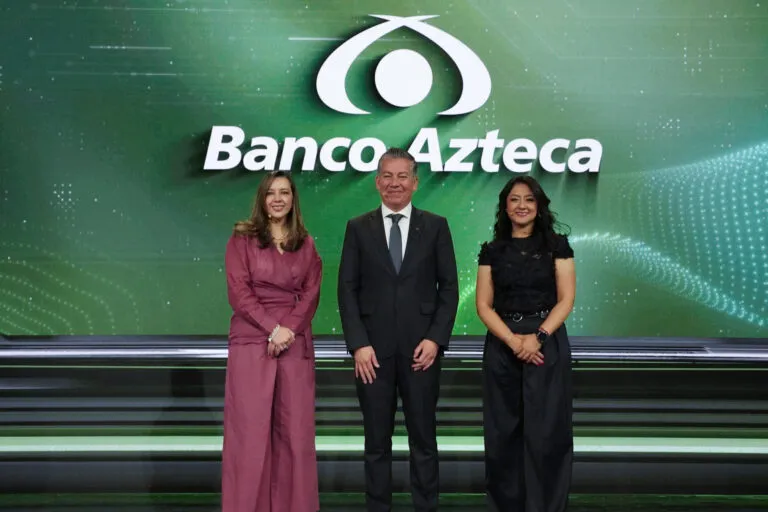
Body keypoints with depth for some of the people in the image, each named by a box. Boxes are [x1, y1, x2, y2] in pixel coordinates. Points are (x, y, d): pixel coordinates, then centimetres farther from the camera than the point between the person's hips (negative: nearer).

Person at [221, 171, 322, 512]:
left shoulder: (306, 244, 12)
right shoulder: (242, 238, 4)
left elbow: (311, 293, 4)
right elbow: (239, 292, -5)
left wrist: (288, 330, -12)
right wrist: (273, 328, -14)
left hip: (296, 344, 3)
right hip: (252, 342, -2)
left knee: (295, 429, 3)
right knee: (250, 429, -3)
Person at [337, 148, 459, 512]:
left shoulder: (435, 226, 6)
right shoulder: (358, 228, 6)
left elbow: (449, 287, 3)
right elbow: (347, 290, 2)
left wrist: (435, 338, -7)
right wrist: (358, 344, -8)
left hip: (420, 348, 0)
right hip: (373, 349, 0)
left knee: (423, 438, 7)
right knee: (377, 441, 7)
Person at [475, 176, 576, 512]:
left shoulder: (556, 246, 3)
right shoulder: (492, 251, 7)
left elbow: (566, 300, -3)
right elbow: (483, 305, 0)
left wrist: (538, 336, -17)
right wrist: (513, 340, -14)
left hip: (547, 344, -2)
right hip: (502, 346, 2)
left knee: (546, 431, -1)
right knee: (503, 431, 6)